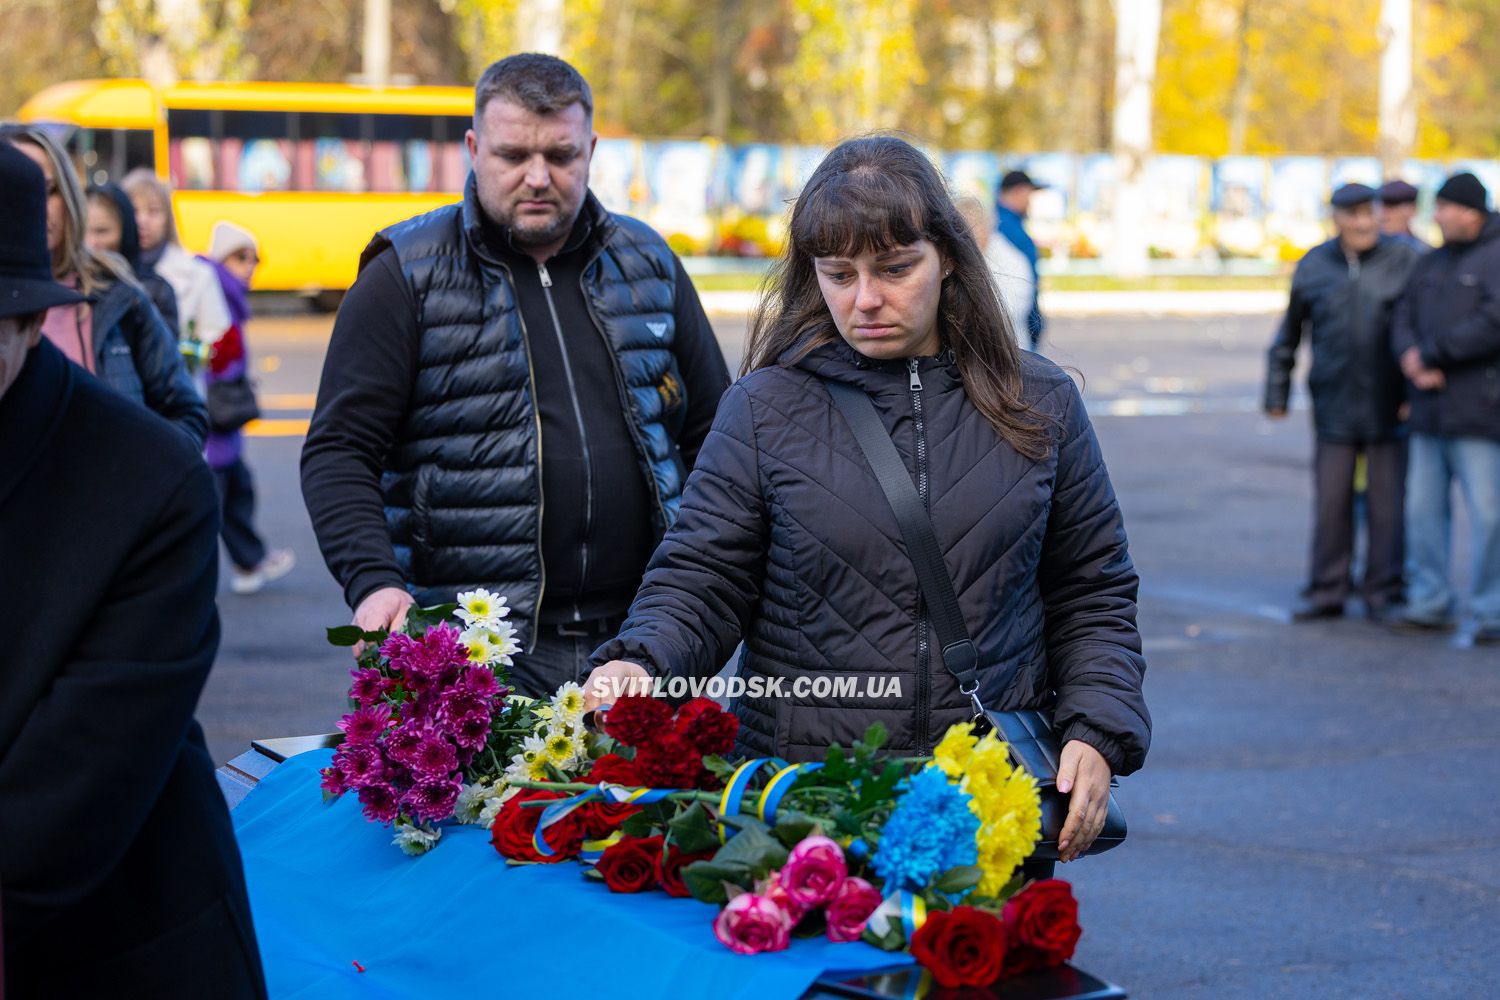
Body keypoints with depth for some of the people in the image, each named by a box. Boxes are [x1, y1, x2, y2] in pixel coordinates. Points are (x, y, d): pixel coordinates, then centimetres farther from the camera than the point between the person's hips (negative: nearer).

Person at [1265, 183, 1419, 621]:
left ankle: (1384, 592, 12)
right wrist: (1277, 392, 15)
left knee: (1386, 502, 2)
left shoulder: (1403, 261, -1)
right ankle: (1326, 592, 11)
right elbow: (1288, 335, 16)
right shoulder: (1313, 267, 7)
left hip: (1387, 409, -2)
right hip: (1334, 408, 2)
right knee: (1330, 503, 3)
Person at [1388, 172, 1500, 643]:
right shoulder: (1432, 263, 16)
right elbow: (1405, 319, 12)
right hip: (1430, 410, 7)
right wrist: (1411, 357, -10)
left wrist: (1432, 354, -12)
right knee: (1424, 508, 9)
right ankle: (1431, 604, 18)